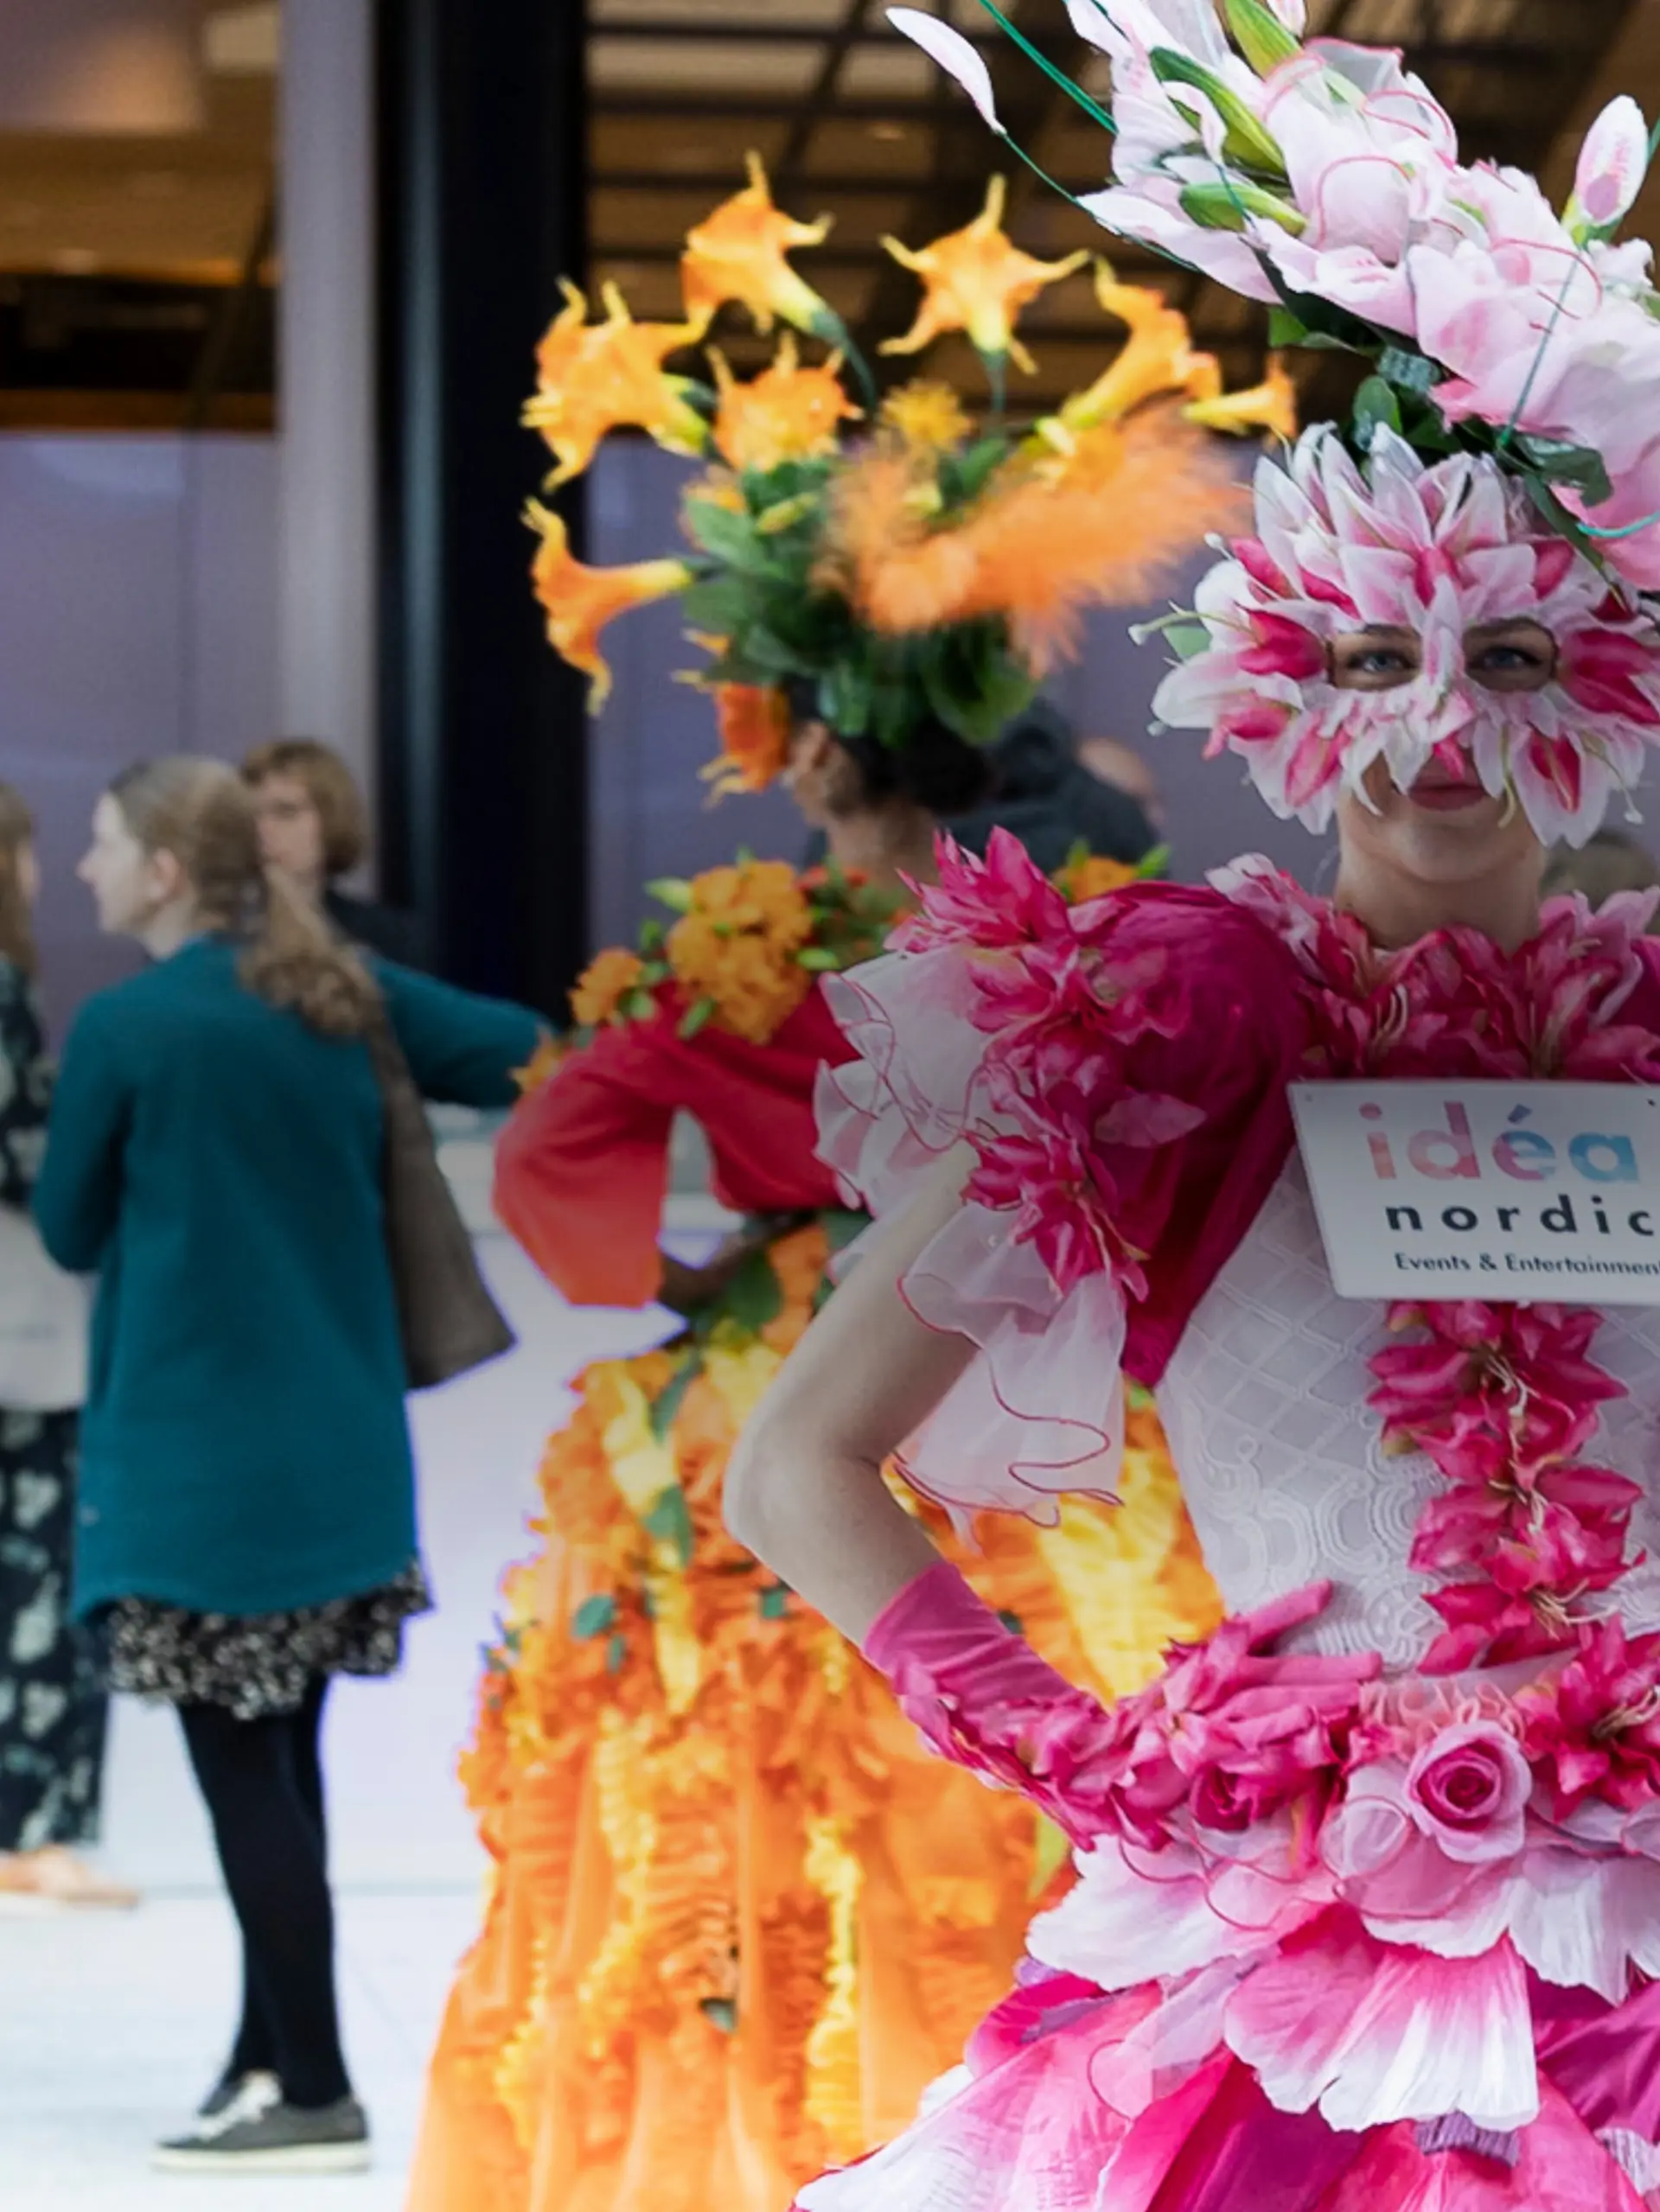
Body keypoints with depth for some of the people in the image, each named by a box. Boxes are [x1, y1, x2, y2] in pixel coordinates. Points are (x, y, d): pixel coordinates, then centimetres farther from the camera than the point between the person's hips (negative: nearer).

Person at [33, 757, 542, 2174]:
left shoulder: (125, 1027, -12)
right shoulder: (343, 995, 5)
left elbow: (70, 1229, -2)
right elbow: (531, 1059, 9)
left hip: (199, 1455, -7)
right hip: (342, 1449, 7)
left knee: (242, 1773, -2)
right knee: (281, 1762, 14)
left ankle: (313, 2094, 0)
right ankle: (270, 2058, 20)